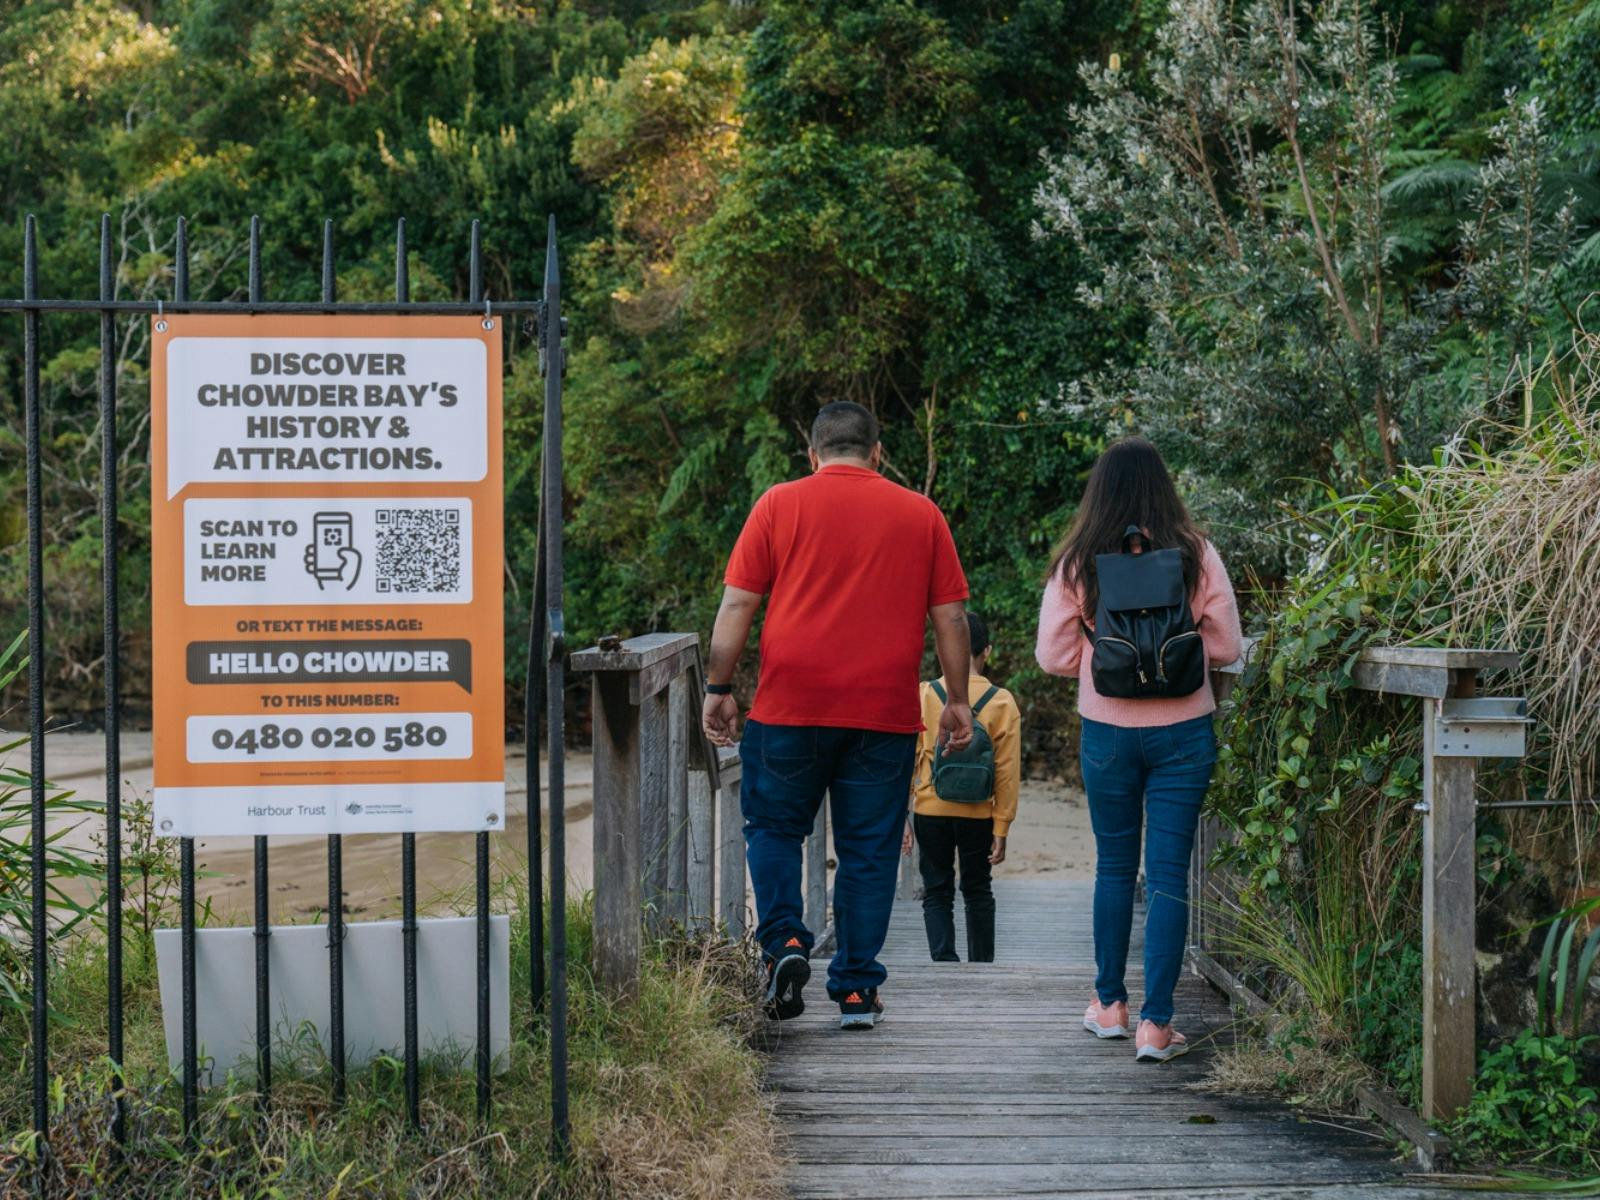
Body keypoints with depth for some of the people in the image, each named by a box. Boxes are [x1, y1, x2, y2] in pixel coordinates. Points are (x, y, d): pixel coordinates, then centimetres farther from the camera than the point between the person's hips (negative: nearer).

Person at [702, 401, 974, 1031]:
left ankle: (784, 941, -3)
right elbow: (950, 617, 8)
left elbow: (736, 605, 0)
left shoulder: (779, 505, 3)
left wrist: (718, 687, 5)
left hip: (791, 704, -1)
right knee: (868, 851, 7)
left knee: (774, 827, 16)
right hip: (885, 714, 1)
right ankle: (856, 991, 8)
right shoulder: (921, 514, 8)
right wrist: (958, 700, 14)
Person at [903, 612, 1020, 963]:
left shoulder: (923, 695, -4)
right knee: (977, 892, 16)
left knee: (937, 893, 7)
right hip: (978, 815, 1)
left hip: (930, 812, -1)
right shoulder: (1002, 702, -3)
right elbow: (1007, 773, -3)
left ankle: (945, 960, -11)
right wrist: (1001, 828, 2)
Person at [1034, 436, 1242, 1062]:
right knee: (1169, 874, 2)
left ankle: (1109, 1003, 26)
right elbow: (1226, 647, 0)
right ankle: (1156, 1022, -1)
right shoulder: (1197, 555, -4)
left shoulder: (1076, 563, -4)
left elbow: (1053, 656, -1)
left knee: (1114, 867, 17)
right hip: (1183, 734, -1)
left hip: (1107, 733, 1)